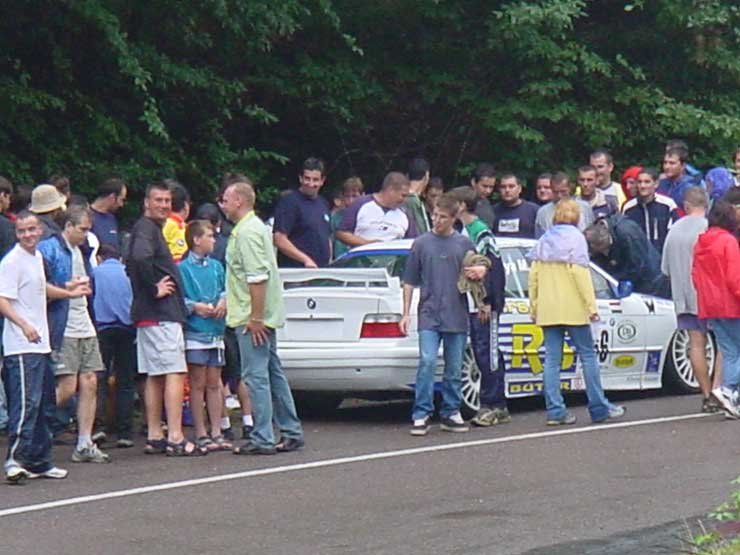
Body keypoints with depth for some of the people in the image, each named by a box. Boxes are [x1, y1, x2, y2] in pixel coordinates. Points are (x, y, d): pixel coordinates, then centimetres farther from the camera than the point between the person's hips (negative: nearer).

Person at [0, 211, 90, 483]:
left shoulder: (37, 257, 14)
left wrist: (67, 292, 41)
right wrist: (24, 324, -33)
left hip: (40, 343, 9)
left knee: (41, 404, 12)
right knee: (26, 403, -16)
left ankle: (39, 461, 18)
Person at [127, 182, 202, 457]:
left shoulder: (152, 229, 20)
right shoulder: (146, 228, -12)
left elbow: (132, 265, 29)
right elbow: (139, 258, -31)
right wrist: (155, 288, -22)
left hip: (149, 316, 11)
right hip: (160, 314, -11)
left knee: (155, 376, 11)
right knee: (175, 373, -11)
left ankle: (154, 437, 14)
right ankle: (175, 439, -15)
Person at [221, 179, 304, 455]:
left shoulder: (248, 232, -16)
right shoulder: (251, 227, 17)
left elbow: (258, 277, -24)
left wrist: (255, 318, -24)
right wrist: (226, 303, 25)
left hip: (252, 318, -10)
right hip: (264, 316, 10)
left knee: (256, 376, -8)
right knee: (273, 374, 12)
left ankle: (262, 439, -6)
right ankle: (291, 433, 16)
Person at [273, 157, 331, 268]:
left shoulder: (323, 204, 18)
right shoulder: (289, 202, -6)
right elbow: (279, 239, -14)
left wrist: (329, 262, 12)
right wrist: (306, 260, -19)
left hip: (322, 270, 7)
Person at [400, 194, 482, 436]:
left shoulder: (465, 244, 7)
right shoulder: (422, 243, 6)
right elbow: (410, 281, 9)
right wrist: (406, 313, 4)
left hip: (456, 317, 2)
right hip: (429, 315, -2)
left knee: (454, 368, 7)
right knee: (427, 362, -14)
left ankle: (451, 413, 16)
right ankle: (421, 414, -11)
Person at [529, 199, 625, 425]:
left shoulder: (544, 240, 11)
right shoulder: (575, 237, -4)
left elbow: (534, 275, 9)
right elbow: (580, 272, -13)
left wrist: (534, 306, 15)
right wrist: (591, 305, -12)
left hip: (548, 309, 5)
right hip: (573, 308, -5)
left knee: (552, 359, 3)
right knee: (587, 355, 3)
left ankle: (555, 410, -2)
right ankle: (599, 408, 4)